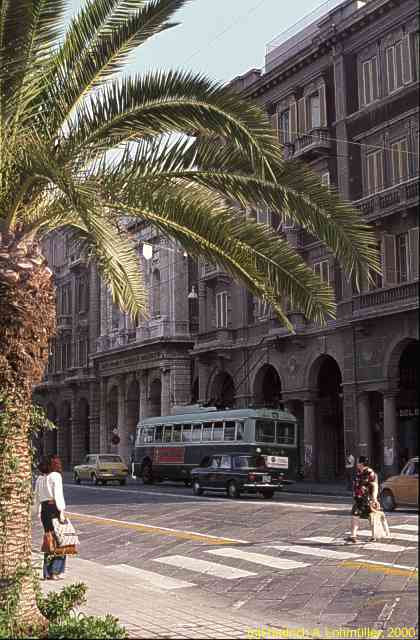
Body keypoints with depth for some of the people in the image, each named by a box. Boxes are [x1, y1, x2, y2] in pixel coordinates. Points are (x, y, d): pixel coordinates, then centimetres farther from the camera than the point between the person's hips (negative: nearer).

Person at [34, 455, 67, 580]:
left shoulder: (40, 478, 13)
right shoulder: (55, 476, -6)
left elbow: (37, 497, 15)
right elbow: (58, 494, -13)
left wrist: (38, 511, 20)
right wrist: (61, 511, -14)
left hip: (44, 508, 7)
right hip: (54, 507, -7)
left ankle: (47, 572, 15)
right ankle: (55, 572, -3)